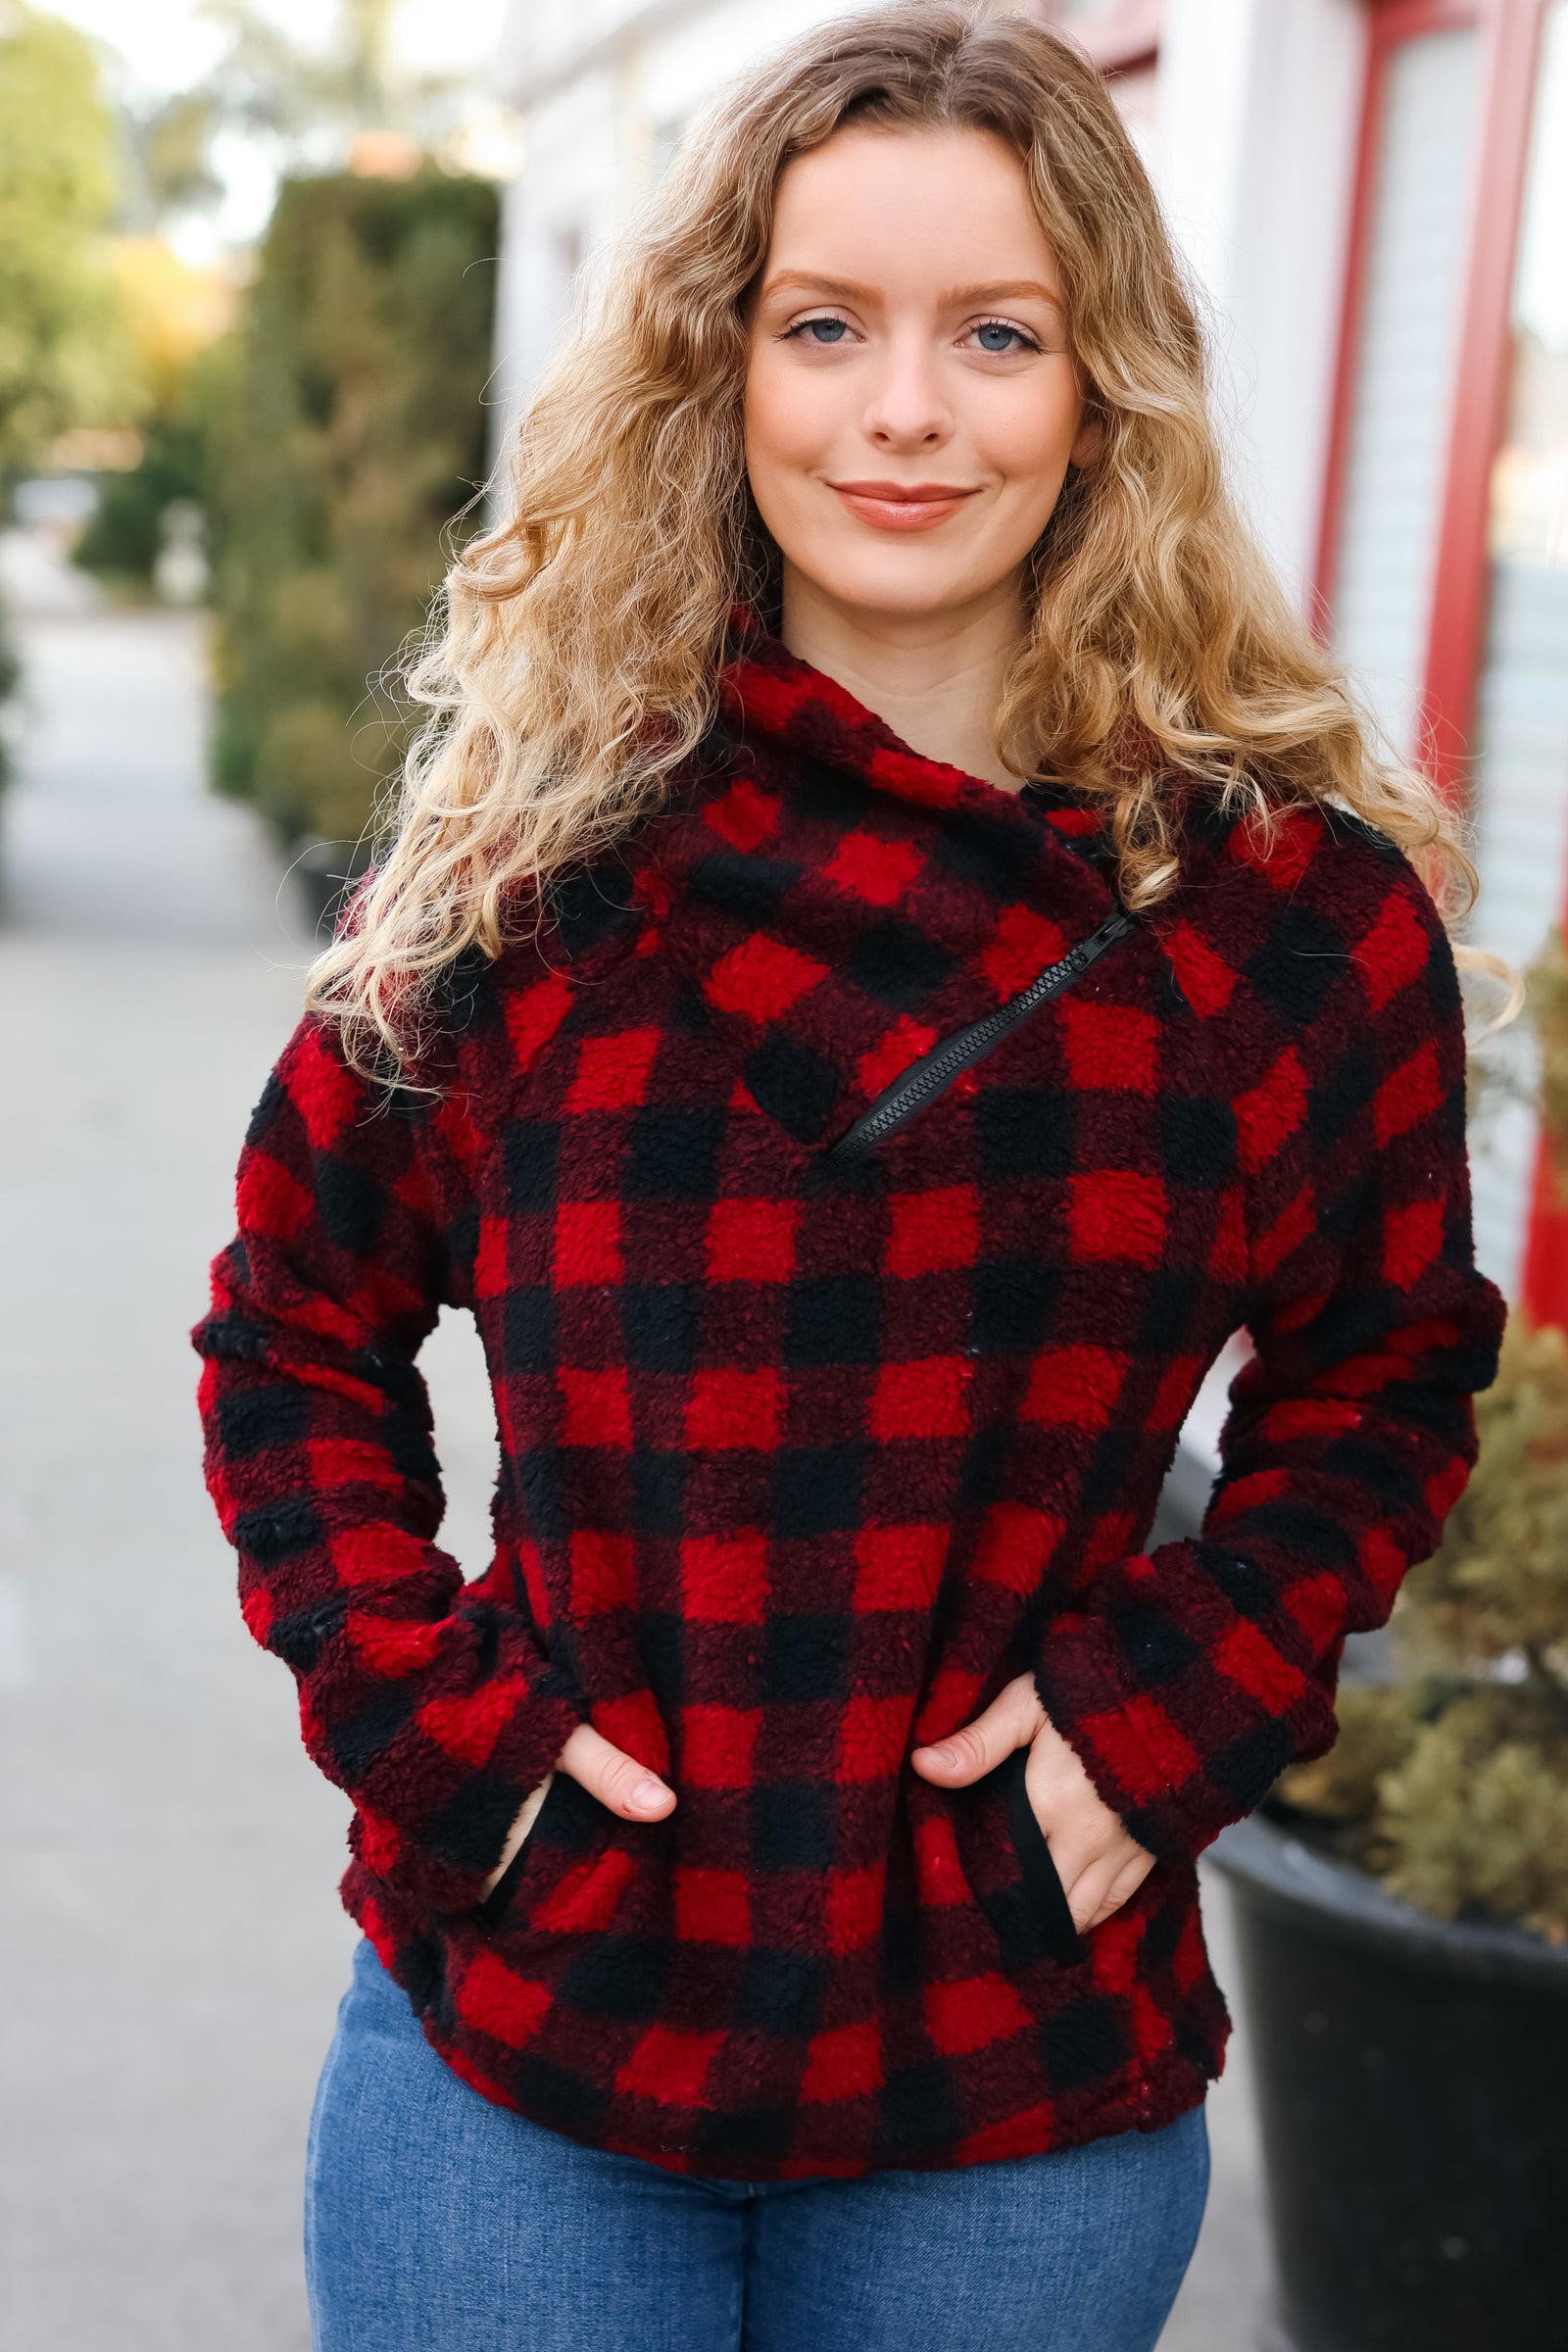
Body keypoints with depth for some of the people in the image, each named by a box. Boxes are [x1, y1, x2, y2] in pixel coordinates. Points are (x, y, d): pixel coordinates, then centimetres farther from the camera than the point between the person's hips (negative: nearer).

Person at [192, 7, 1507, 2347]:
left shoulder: (1298, 904, -5)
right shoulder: (530, 855, -4)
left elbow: (1384, 1375, 8)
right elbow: (298, 1335, 7)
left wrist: (1183, 1693, -7)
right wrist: (419, 1694, -6)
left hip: (1022, 2098, 1)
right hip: (512, 2007, 0)